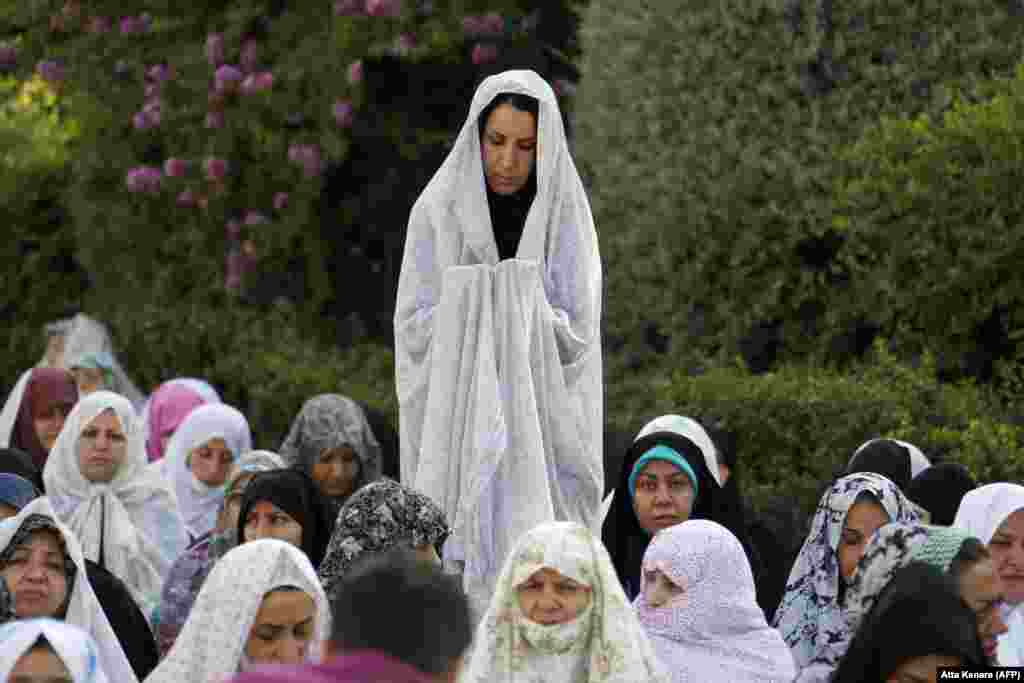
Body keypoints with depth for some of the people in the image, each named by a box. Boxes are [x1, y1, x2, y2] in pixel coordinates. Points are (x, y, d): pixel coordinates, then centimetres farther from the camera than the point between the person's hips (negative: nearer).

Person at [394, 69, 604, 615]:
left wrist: (525, 312, -16)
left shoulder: (565, 215, 4)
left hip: (539, 426, 0)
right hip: (455, 422, 0)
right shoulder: (438, 211, 4)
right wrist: (469, 307, -15)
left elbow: (577, 333, 1)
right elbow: (414, 326, 1)